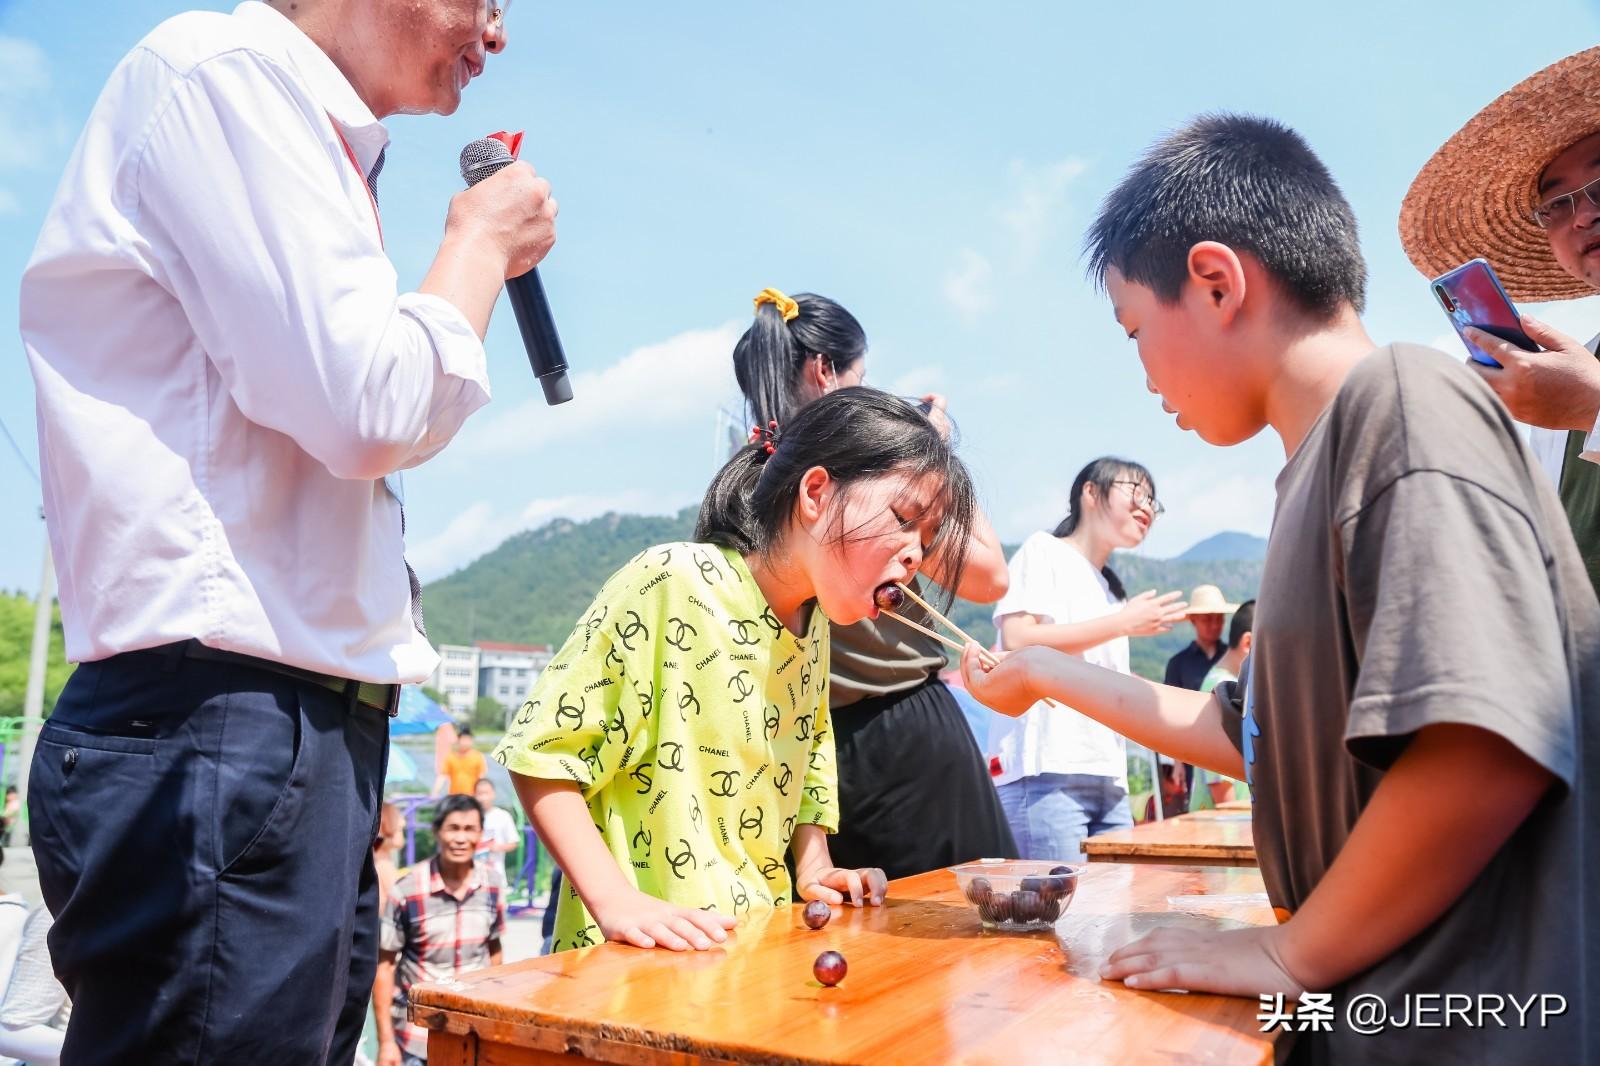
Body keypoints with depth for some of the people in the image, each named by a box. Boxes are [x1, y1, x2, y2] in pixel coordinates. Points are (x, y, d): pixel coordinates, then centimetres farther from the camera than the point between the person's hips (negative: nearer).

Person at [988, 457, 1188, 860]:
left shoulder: (1112, 589, 23)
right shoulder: (1044, 551, 2)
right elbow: (1017, 641, -14)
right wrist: (1123, 623, -9)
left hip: (1108, 780, 8)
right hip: (1045, 772, -8)